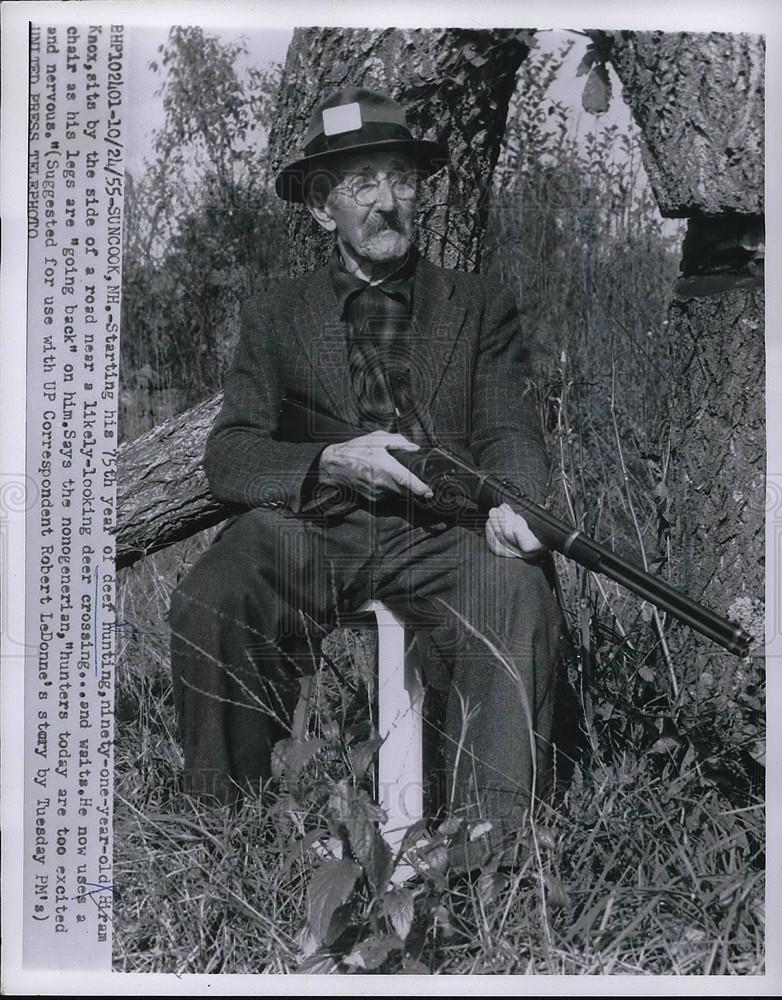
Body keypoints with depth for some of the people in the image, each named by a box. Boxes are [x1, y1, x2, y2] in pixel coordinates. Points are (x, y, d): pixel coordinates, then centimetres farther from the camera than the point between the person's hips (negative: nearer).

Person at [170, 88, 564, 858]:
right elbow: (228, 457, 5)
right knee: (207, 601, -29)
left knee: (517, 592, -32)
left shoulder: (481, 308, 16)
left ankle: (493, 833, -24)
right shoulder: (276, 316, 15)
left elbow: (509, 432, 6)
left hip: (438, 533, 0)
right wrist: (333, 461, -16)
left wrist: (509, 502, -20)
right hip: (308, 526, 1)